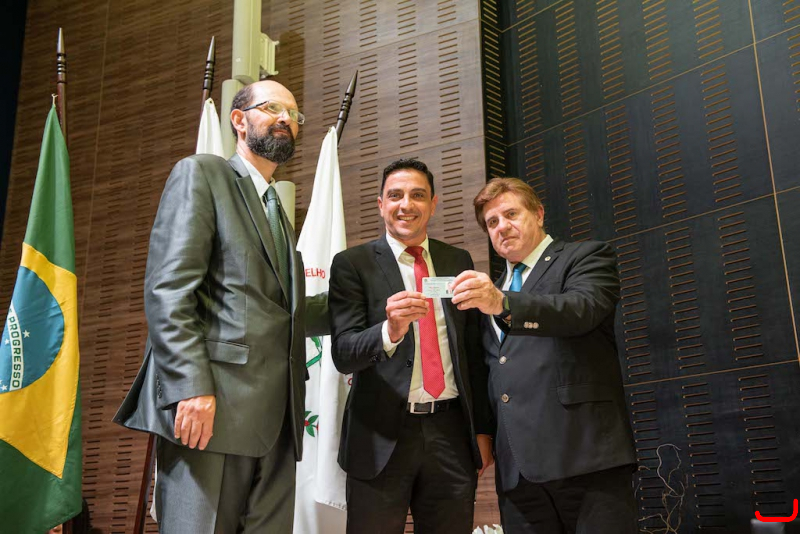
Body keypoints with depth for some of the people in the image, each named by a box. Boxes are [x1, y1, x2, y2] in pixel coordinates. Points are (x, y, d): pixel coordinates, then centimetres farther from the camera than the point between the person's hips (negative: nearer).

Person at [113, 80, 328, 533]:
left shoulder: (277, 211, 28)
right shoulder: (201, 174, 5)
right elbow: (167, 289, -9)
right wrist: (192, 387, -19)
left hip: (275, 418, 7)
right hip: (211, 408, -7)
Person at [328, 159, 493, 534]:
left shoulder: (458, 261, 10)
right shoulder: (352, 264, -2)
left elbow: (473, 352, 12)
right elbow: (343, 354, -11)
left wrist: (482, 429, 11)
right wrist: (389, 330, -30)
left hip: (452, 432, 3)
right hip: (383, 434, -3)